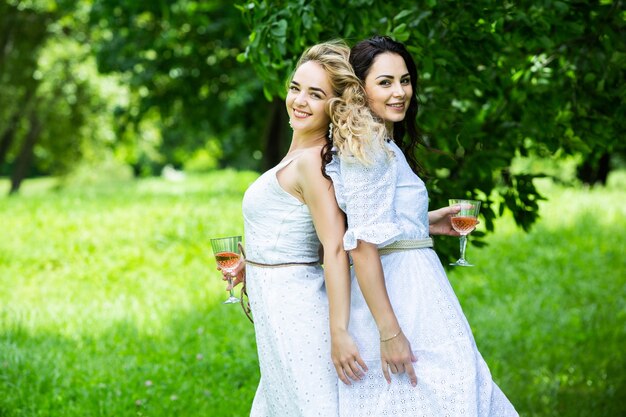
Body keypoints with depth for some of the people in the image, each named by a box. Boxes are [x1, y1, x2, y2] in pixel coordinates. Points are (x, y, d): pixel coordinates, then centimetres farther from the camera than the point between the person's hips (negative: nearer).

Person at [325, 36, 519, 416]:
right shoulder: (371, 149, -13)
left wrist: (426, 223, 22)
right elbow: (363, 245, -21)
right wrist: (389, 333, -24)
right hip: (400, 295, -10)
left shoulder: (378, 145, 17)